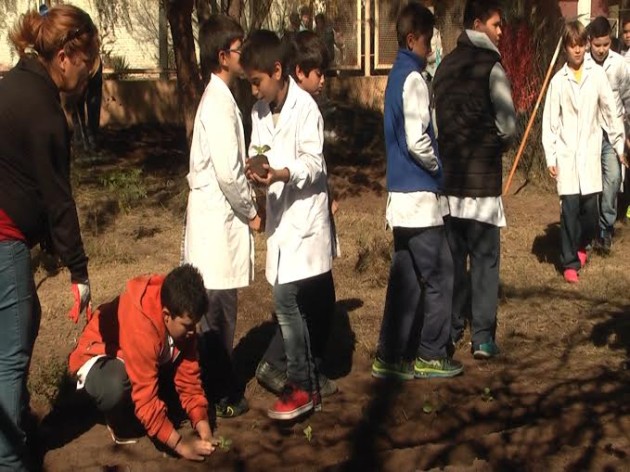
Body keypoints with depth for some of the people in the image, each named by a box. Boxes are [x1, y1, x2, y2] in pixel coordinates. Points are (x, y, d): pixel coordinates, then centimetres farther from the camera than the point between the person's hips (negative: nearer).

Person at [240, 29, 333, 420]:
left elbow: (314, 163, -16)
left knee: (285, 299, -12)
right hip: (281, 216, 8)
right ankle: (310, 384, 21)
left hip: (304, 216, -8)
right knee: (295, 303, 11)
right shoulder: (260, 111, 10)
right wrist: (256, 169, -8)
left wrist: (281, 173, -32)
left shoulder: (305, 106, -13)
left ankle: (300, 387, 0)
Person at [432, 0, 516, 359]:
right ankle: (483, 337, 3)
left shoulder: (445, 66, 9)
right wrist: (494, 145, 8)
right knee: (485, 259, 2)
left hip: (448, 175, 6)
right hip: (482, 178, -5)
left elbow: (436, 118, 10)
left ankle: (450, 330, 19)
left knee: (452, 257, 12)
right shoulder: (491, 66, -9)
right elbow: (508, 126, -11)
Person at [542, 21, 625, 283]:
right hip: (566, 154, -1)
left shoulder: (597, 74, 3)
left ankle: (581, 245, 33)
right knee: (569, 209, -4)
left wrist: (619, 144, 8)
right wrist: (550, 157, -4)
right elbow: (550, 121, 1)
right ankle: (570, 262, 6)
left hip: (590, 152, 1)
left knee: (590, 208, 3)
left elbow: (610, 111, 8)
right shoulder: (558, 80, 1)